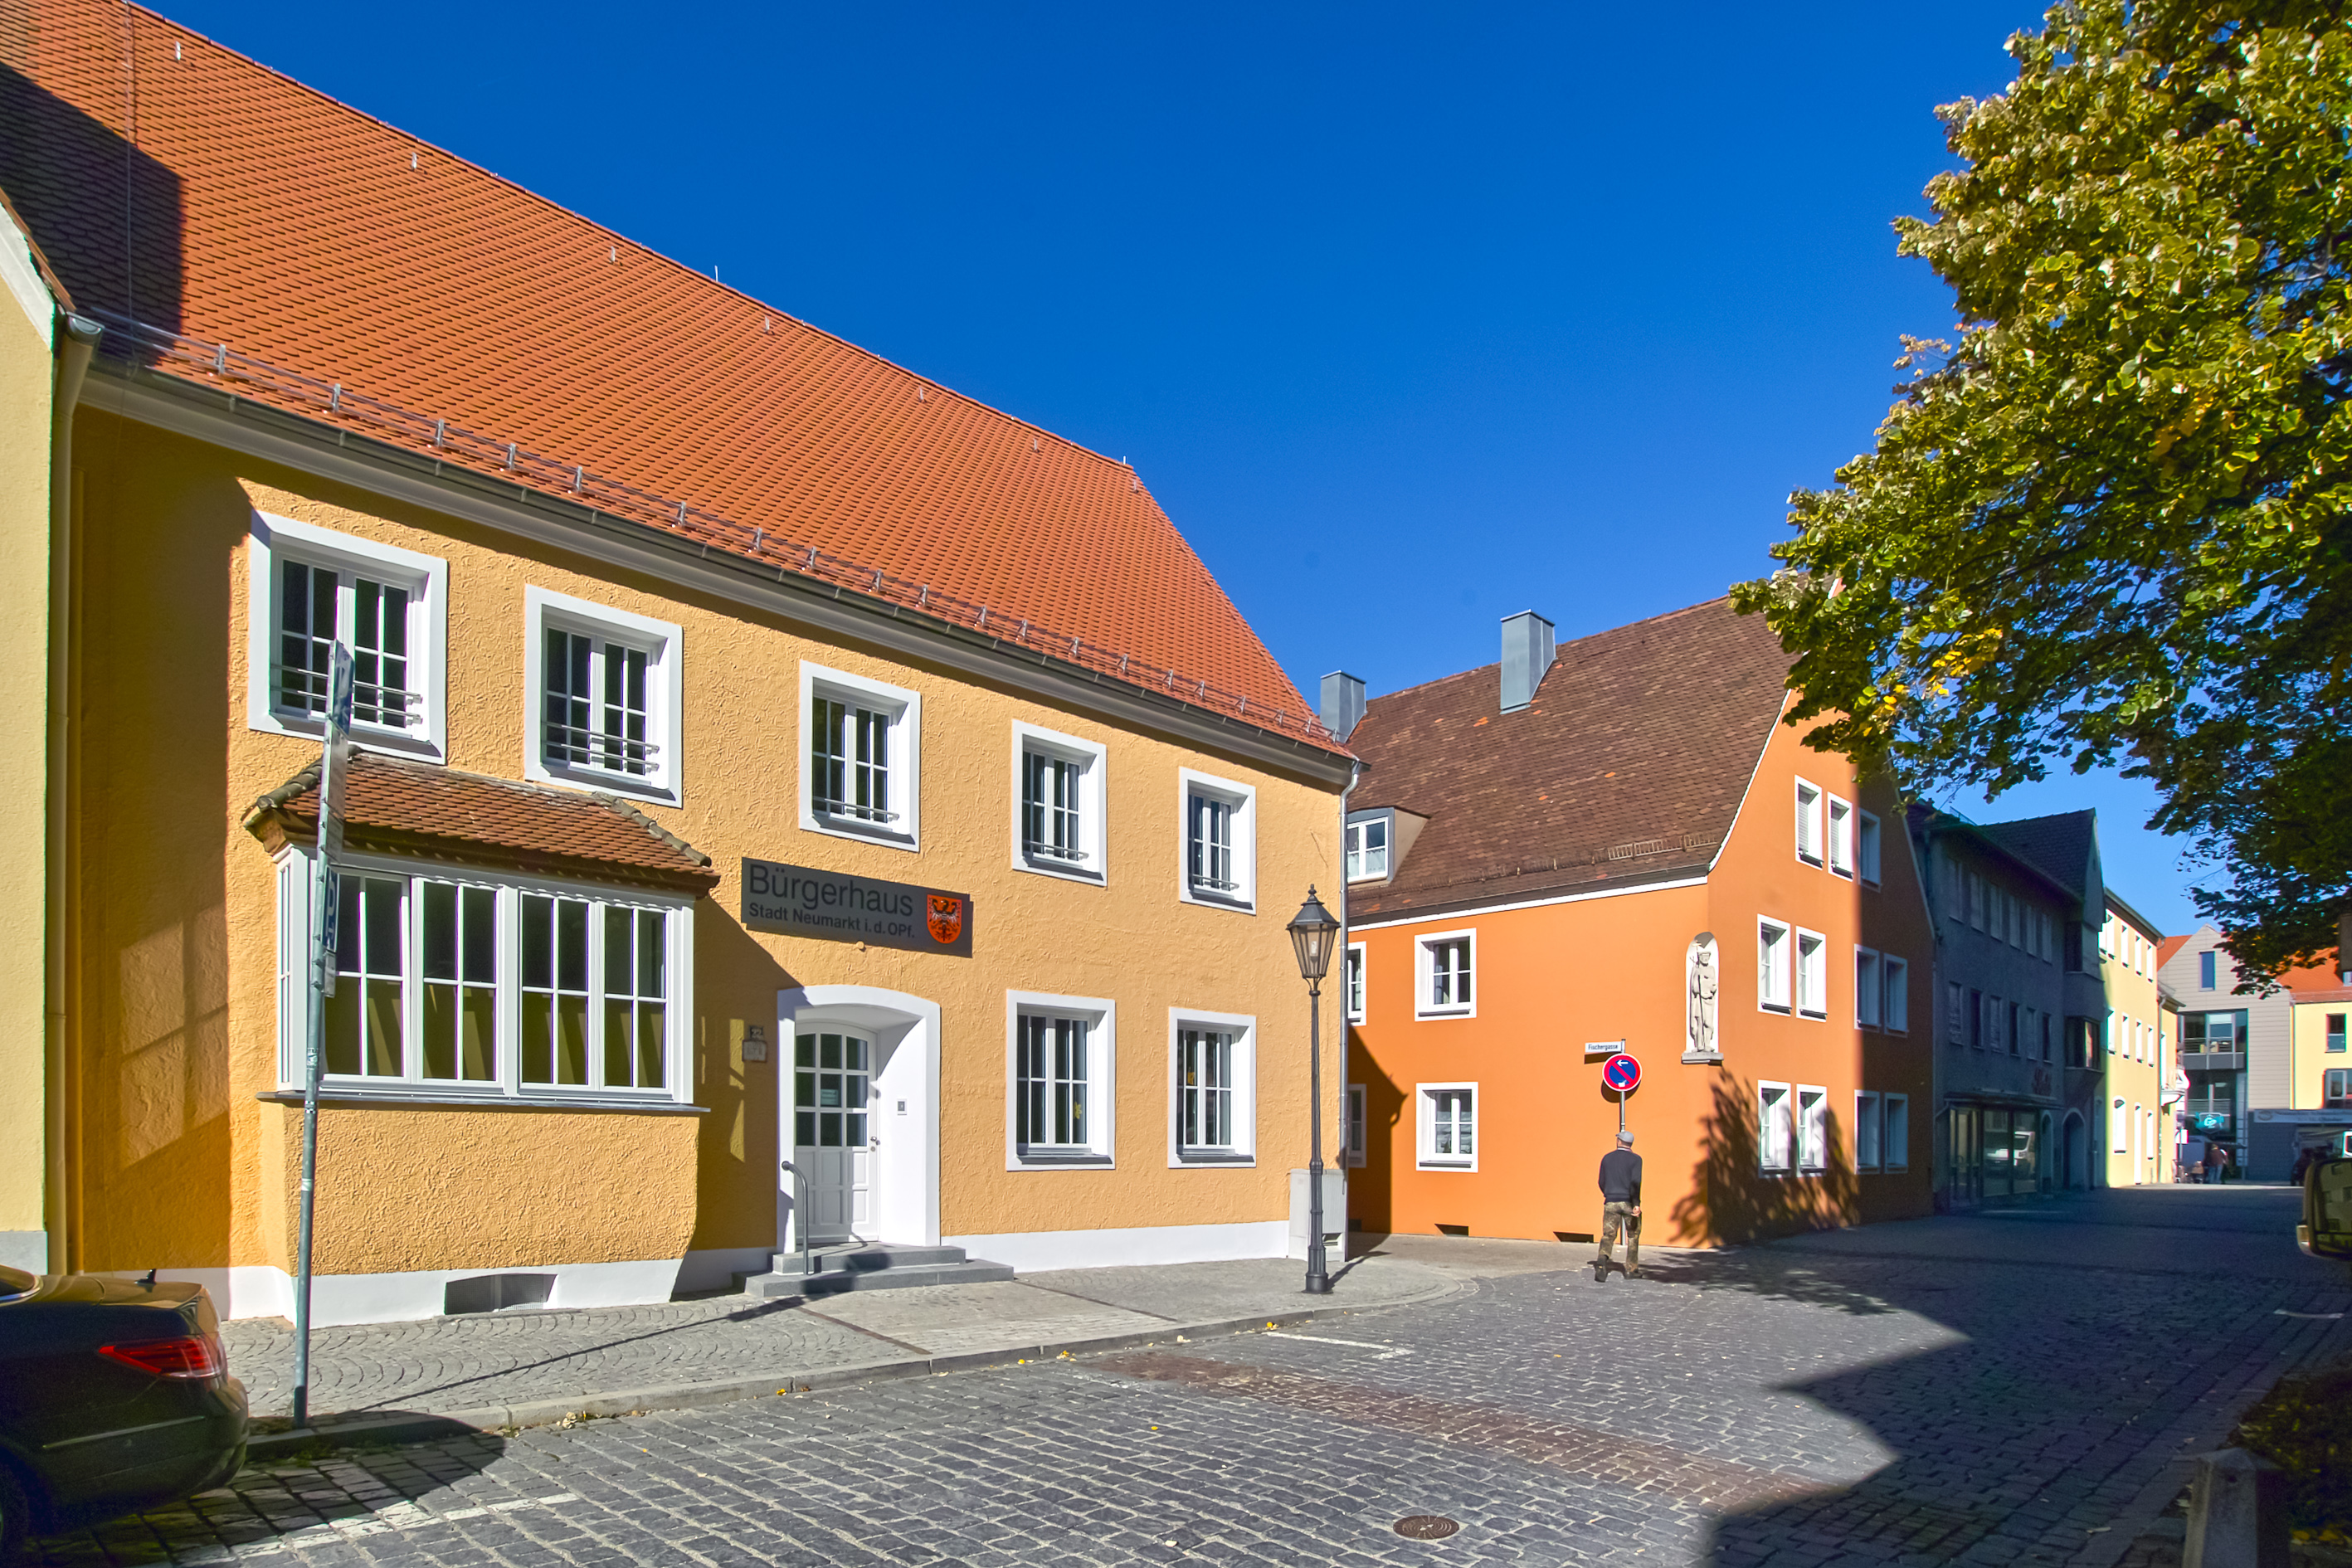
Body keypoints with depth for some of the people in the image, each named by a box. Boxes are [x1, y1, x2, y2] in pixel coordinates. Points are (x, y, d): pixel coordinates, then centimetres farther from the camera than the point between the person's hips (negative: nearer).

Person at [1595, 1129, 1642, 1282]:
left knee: (1608, 1235, 0)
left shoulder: (1607, 1158, 8)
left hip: (1611, 1203, 2)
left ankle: (1602, 1259, -27)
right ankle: (1631, 1269, 20)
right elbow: (1635, 1182, -18)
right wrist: (1636, 1204, -24)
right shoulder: (1635, 1159, -4)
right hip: (1629, 1203, -2)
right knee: (1633, 1235, 16)